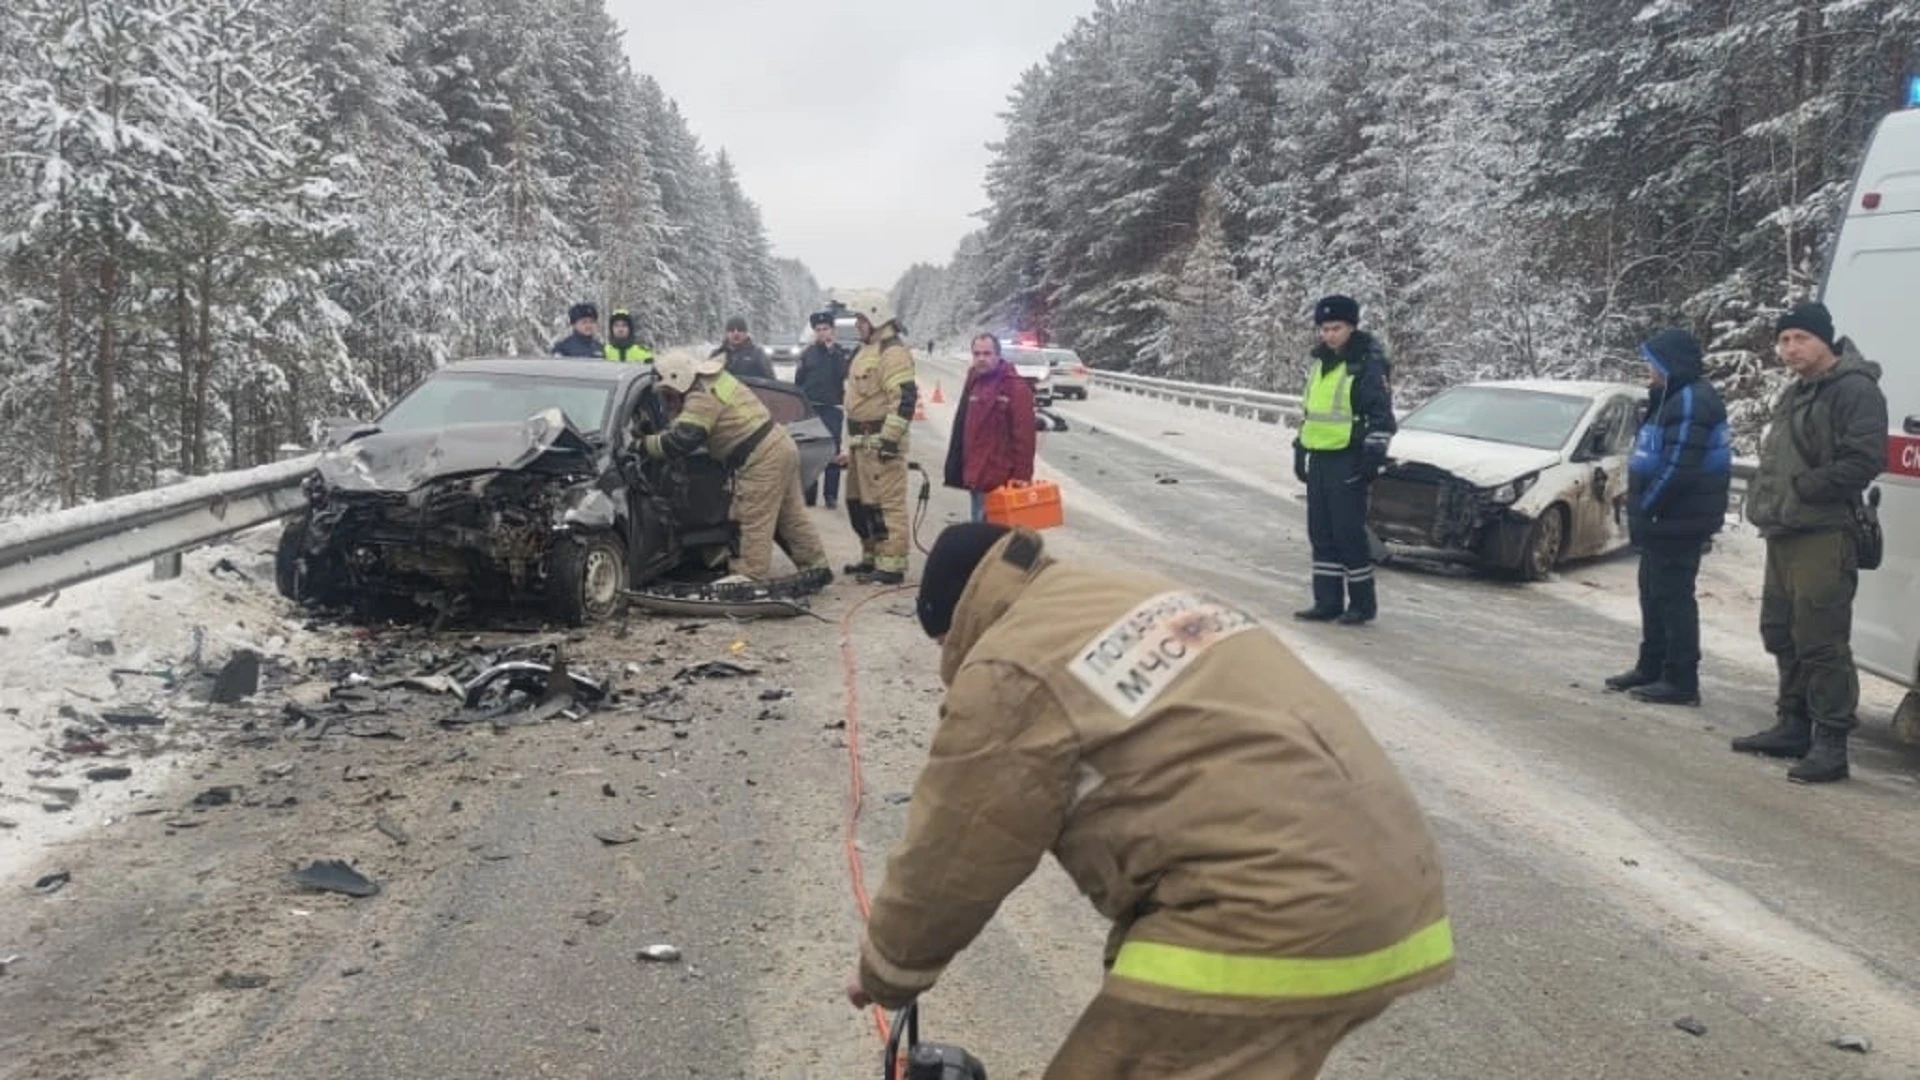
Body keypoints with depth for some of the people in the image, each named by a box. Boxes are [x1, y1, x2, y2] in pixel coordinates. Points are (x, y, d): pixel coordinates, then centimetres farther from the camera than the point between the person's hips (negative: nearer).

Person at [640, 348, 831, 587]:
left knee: (753, 520, -5)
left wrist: (644, 444, -11)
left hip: (762, 459, -10)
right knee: (791, 515, 15)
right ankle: (816, 567, 21)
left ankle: (750, 574, -3)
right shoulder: (717, 379, 16)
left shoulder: (702, 398, -15)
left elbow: (681, 441, -22)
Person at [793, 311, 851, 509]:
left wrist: (832, 351, -14)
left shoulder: (841, 352, 4)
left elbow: (843, 373, -14)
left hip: (832, 409, -2)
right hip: (809, 409, 3)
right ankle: (808, 495, 10)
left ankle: (831, 496, -1)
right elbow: (798, 381, 12)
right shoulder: (808, 353, 10)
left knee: (832, 453, -4)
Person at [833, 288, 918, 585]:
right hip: (862, 442, 11)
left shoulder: (893, 352, -13)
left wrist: (889, 439, -24)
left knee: (887, 504, -9)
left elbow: (904, 399, -22)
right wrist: (851, 445, 27)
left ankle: (891, 565, -7)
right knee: (858, 501, 17)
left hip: (881, 442, -11)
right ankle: (872, 557, 28)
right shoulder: (867, 350, 20)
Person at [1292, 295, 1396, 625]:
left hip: (1348, 462, -8)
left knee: (1349, 533, -5)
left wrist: (1373, 455, -16)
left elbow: (1382, 415, -12)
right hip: (1319, 459, 8)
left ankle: (1363, 602, 6)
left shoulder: (1368, 365, -10)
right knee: (1321, 533, 9)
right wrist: (1300, 450, 22)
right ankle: (1328, 602, 16)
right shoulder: (1320, 363, 15)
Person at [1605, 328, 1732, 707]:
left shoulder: (1691, 401, -17)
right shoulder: (1674, 397, 16)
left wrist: (1644, 509, -17)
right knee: (1654, 594, 17)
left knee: (1673, 597, -6)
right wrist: (1640, 508, 14)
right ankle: (1651, 668, 27)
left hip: (1678, 521, -10)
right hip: (1665, 520, 10)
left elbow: (1678, 469, -25)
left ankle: (1681, 681, -1)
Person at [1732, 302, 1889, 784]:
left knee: (1822, 643, -10)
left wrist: (1802, 487, -18)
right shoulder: (1794, 394, 21)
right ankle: (1793, 726, 26)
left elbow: (1864, 461, -20)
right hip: (1784, 535, 10)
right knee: (1782, 634, 15)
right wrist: (1766, 499, 12)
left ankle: (1831, 744, -6)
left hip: (1824, 536, -10)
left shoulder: (1855, 389, -10)